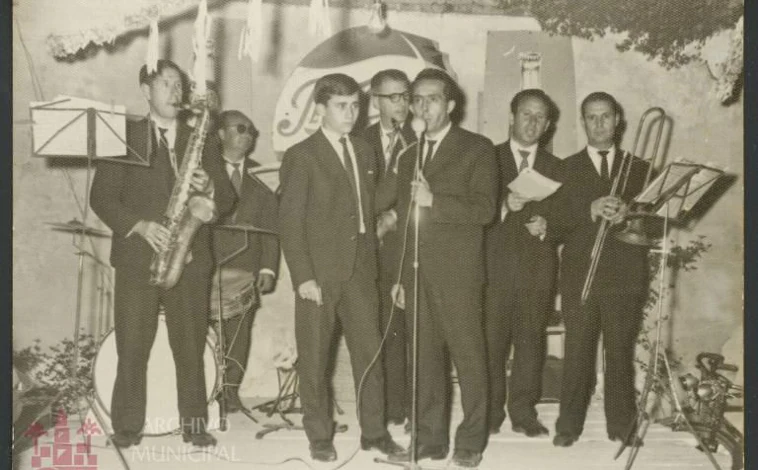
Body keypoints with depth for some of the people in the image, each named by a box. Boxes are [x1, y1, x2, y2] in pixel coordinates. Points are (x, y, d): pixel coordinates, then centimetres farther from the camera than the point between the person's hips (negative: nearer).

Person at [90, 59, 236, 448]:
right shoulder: (123, 137, 7)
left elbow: (227, 200, 11)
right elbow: (101, 196, 0)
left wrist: (209, 188, -12)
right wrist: (139, 225, -14)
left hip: (189, 259, 2)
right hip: (136, 258, -1)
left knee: (191, 348, 2)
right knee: (132, 349, -1)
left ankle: (194, 424, 10)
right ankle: (127, 426, 8)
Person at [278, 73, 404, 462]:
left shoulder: (364, 152, 13)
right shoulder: (300, 156, -5)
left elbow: (368, 213, 13)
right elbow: (289, 222, -9)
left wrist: (373, 263, 5)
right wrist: (303, 277, -15)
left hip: (360, 269, 5)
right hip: (318, 272, -4)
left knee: (371, 352, 5)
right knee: (314, 358, 5)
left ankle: (374, 431, 17)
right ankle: (319, 436, 17)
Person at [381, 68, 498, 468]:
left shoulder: (477, 148, 1)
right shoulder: (408, 157, 19)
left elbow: (485, 208, -9)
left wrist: (434, 201, -19)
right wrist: (400, 277, 16)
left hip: (457, 273, -5)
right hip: (415, 274, 5)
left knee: (468, 355, -1)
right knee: (424, 357, 6)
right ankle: (429, 438, 14)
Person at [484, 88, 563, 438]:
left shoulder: (555, 168, 16)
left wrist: (547, 227, -8)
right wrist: (504, 206, -17)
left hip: (538, 267, 2)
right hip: (496, 263, -2)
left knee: (531, 339, 1)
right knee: (492, 340, -4)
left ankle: (523, 412, 11)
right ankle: (490, 413, 6)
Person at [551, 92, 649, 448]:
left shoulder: (638, 168, 13)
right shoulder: (567, 168, 10)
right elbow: (557, 218, -2)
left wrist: (628, 214, -14)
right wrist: (591, 210, -19)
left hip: (625, 275, 1)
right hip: (580, 273, -1)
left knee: (621, 351, 3)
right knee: (577, 351, 0)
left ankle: (622, 424, 13)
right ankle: (569, 425, 8)